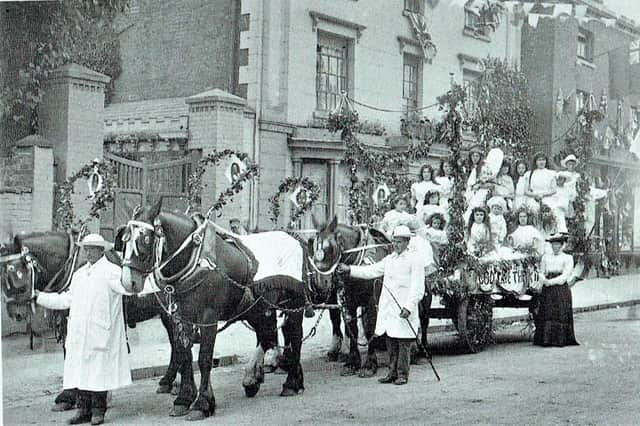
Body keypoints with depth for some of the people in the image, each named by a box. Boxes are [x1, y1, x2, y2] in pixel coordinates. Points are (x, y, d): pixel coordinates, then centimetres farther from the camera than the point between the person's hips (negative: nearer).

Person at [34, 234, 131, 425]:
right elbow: (66, 300, 22)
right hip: (79, 334, 7)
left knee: (99, 371, -1)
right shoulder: (79, 273, 17)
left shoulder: (111, 271, -4)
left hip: (101, 335, -6)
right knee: (80, 371, 8)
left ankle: (98, 411, 8)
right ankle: (84, 409, 16)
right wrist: (39, 296, 24)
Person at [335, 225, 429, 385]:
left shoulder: (415, 260, -6)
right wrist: (349, 270, 4)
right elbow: (371, 271, 13)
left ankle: (402, 374, 7)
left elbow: (418, 288, -12)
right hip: (388, 309, 7)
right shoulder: (390, 259, 16)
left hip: (404, 310, -7)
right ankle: (392, 373, 19)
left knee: (403, 343, -2)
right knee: (391, 342, 11)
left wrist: (409, 307, -22)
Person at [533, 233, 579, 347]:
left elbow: (565, 275, -5)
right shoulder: (545, 257, 16)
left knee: (561, 314, -7)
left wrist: (552, 281, -15)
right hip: (547, 290, 3)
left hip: (561, 289, -3)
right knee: (546, 314, -3)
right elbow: (541, 272, 13)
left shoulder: (567, 258, 5)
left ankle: (560, 340, -3)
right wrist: (545, 280, -10)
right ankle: (546, 339, -1)